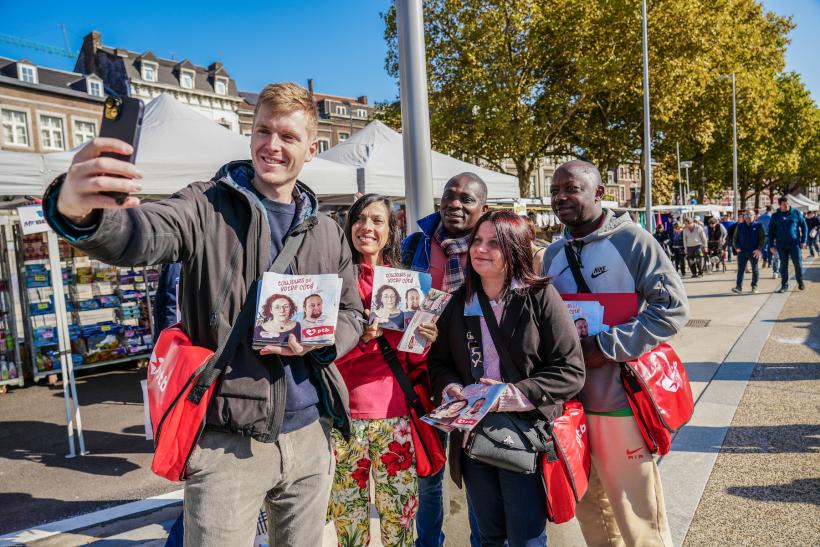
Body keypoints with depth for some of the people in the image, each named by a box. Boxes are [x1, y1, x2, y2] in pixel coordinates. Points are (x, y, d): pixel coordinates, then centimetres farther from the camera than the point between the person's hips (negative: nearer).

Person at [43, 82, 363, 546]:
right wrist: (78, 210, -46)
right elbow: (142, 234, -24)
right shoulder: (207, 207, -4)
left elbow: (352, 314, 14)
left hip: (309, 437, 5)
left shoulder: (328, 233, 9)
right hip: (226, 440, -4)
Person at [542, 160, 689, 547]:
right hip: (571, 399, 6)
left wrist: (607, 347, -19)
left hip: (621, 398, -6)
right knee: (589, 505, 19)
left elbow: (674, 307, -14)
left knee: (636, 509, 6)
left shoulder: (631, 240, -9)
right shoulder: (553, 254, 9)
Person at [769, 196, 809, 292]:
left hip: (794, 243, -1)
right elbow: (771, 231, 8)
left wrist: (803, 240, -2)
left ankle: (800, 281, 21)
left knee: (798, 263, -1)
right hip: (781, 244, 1)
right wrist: (771, 245, 2)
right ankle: (784, 285, 11)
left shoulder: (796, 213, 3)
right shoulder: (775, 216, 5)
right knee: (783, 265, 4)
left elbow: (804, 226, 5)